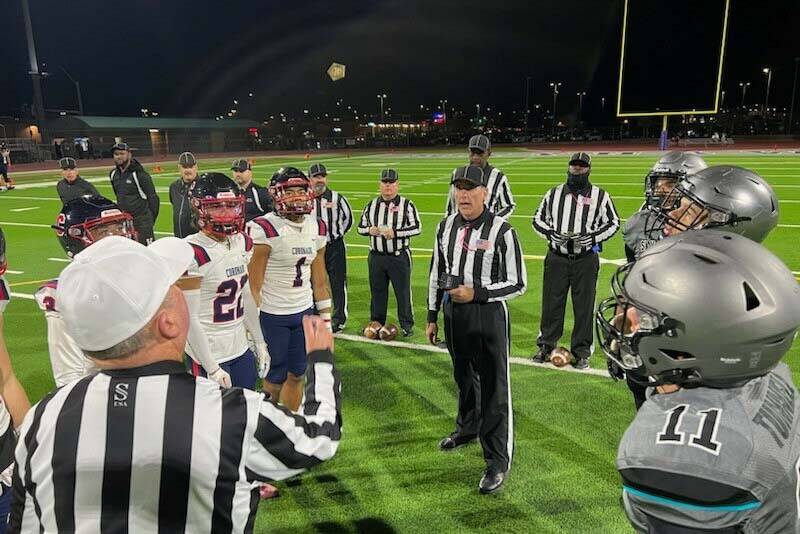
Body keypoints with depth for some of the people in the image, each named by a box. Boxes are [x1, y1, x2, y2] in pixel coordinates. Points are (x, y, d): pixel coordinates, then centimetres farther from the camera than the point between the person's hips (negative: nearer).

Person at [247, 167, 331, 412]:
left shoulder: (317, 228, 4)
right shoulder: (264, 230, -15)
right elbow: (253, 285, -13)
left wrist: (326, 318, 12)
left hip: (305, 312, 6)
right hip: (272, 316, -5)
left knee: (297, 374, 14)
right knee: (275, 378, 8)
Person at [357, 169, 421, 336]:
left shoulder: (407, 205, -2)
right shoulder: (371, 205, 11)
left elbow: (416, 227, -7)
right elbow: (361, 226, 16)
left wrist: (395, 233, -17)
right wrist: (369, 230, -6)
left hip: (399, 257, -4)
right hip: (376, 257, 4)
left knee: (403, 292, 3)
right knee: (377, 292, 13)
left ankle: (407, 325, 15)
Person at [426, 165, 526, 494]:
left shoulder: (501, 231, -13)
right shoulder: (446, 227, 6)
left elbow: (517, 284, -11)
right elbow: (437, 273, 13)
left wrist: (476, 293, -21)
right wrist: (432, 316, 14)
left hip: (488, 316, -6)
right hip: (453, 314, 6)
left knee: (494, 389, 0)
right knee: (464, 377, 24)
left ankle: (498, 461, 13)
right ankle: (468, 428, 49)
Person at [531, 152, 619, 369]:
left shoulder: (600, 196, 1)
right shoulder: (554, 194, 7)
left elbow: (613, 223, 7)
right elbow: (538, 219, 12)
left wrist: (593, 237, -10)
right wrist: (552, 233, -7)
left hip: (586, 260, -1)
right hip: (557, 259, 2)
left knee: (584, 306, 5)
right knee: (551, 303, 8)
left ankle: (581, 351, 18)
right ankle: (546, 345, 24)